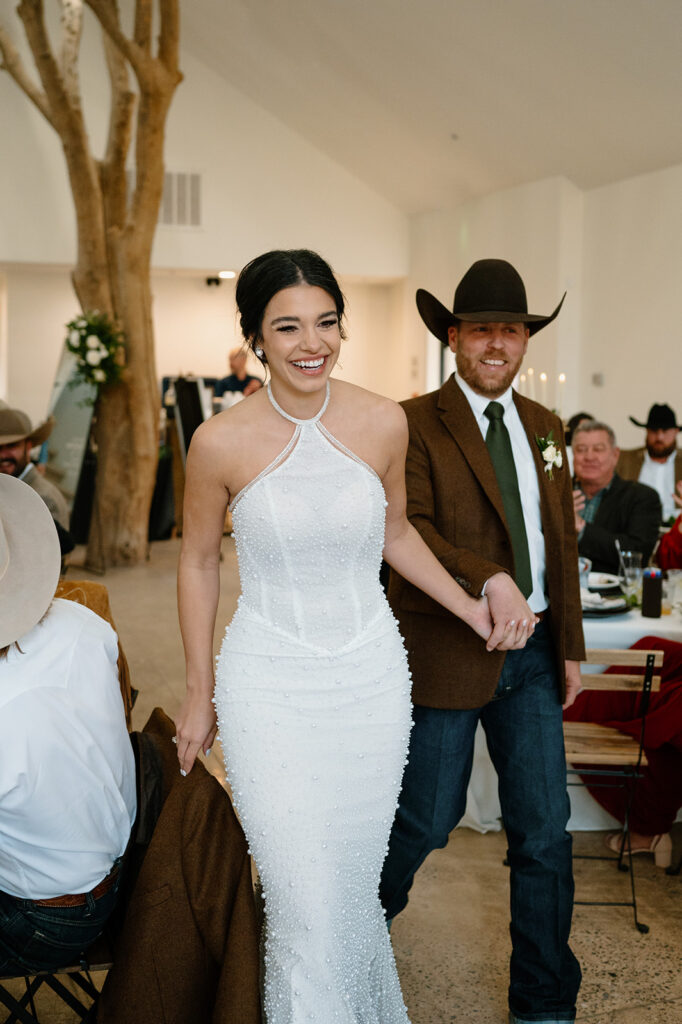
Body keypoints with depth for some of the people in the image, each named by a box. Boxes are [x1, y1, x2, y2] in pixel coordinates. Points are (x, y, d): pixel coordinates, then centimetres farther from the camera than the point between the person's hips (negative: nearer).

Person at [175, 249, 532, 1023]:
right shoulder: (222, 442, -12)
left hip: (371, 679, 2)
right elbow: (198, 562, 2)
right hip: (269, 689, -2)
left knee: (355, 886, 16)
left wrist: (472, 609, 8)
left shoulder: (383, 423, -5)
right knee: (305, 906, -1)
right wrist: (199, 696, 6)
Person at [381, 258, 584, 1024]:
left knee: (544, 829, 8)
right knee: (427, 819, 8)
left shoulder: (545, 429, 11)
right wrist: (488, 580, -34)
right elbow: (407, 530, -20)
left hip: (532, 654, 5)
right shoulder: (414, 424, -8)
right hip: (447, 653, -5)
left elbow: (562, 545, 14)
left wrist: (569, 646, 13)